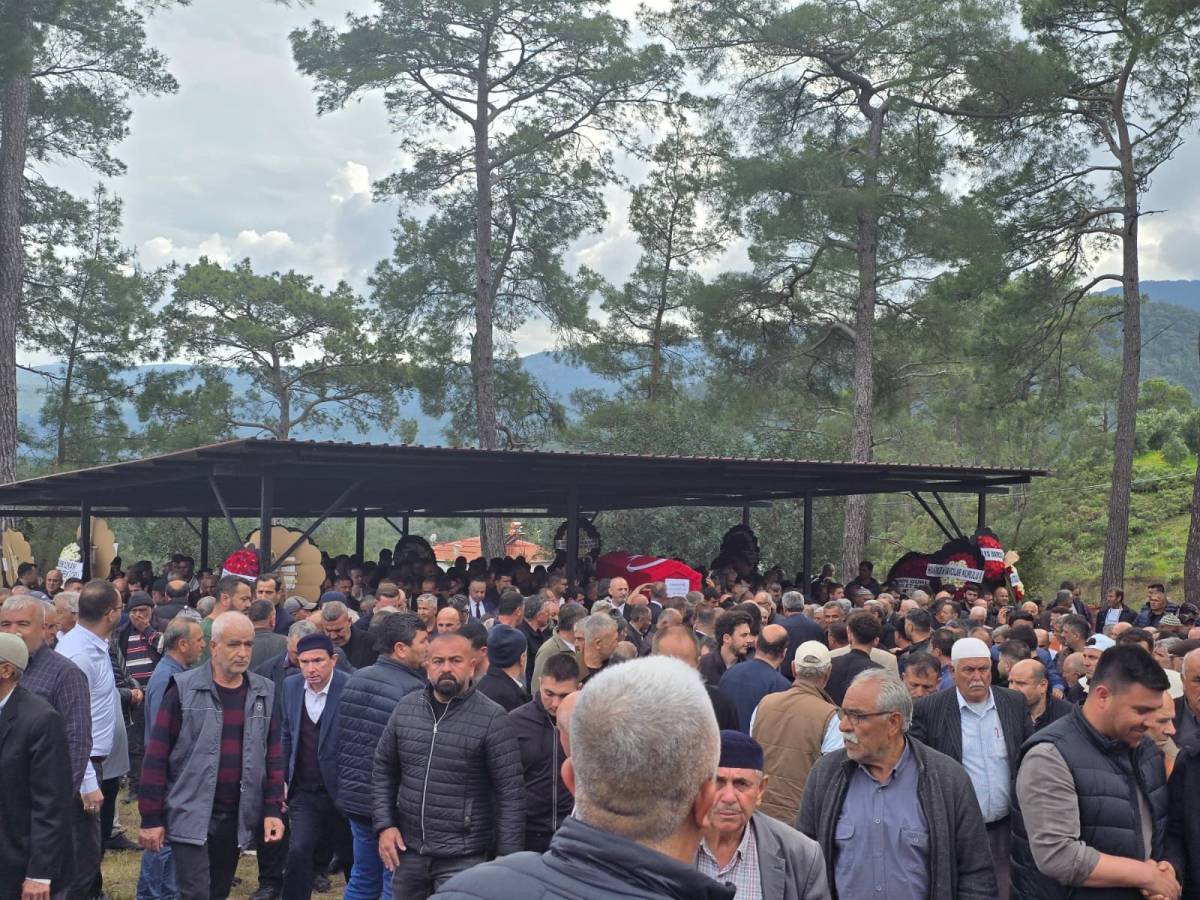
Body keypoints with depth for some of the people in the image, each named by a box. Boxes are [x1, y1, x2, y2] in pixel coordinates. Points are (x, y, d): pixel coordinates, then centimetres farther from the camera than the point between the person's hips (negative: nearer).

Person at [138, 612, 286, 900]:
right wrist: (151, 817, -8)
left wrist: (273, 809, 2)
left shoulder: (265, 693, 5)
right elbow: (157, 756, -6)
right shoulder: (183, 689, -7)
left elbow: (273, 756, 10)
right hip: (191, 816, -4)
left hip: (237, 818, 4)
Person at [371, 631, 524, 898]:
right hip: (408, 849, 4)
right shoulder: (405, 707, 2)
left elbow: (510, 794, -11)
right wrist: (384, 825, 1)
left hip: (462, 857, -4)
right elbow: (384, 770, 12)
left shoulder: (492, 718, -12)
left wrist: (508, 859, -12)